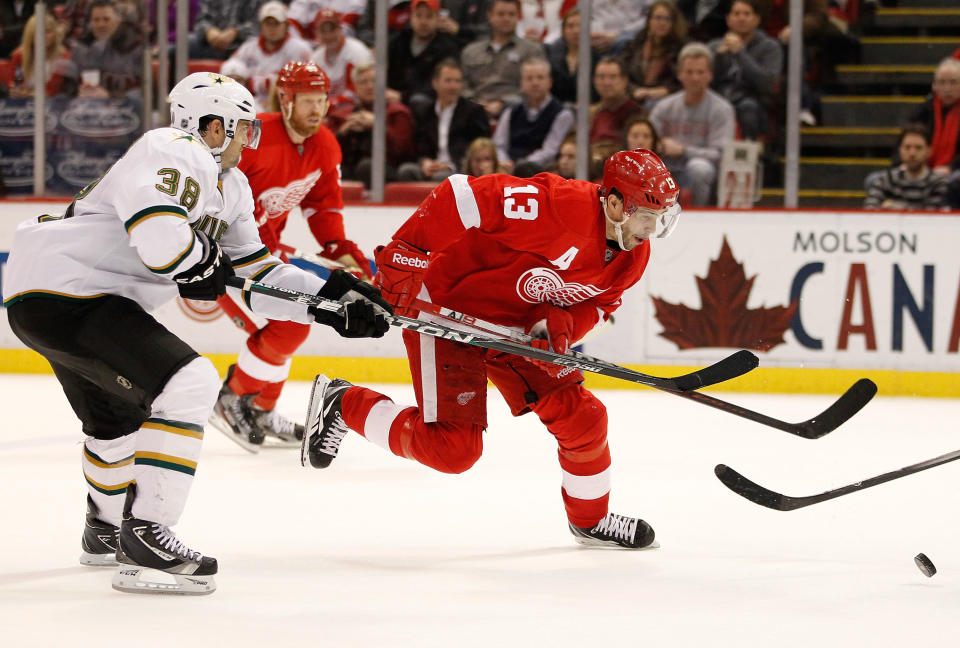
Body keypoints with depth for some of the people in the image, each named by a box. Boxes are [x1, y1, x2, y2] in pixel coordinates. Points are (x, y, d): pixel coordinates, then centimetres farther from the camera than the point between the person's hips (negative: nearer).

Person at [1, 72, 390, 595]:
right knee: (189, 383, -20)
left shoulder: (231, 188, 17)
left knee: (120, 410, 32)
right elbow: (160, 237, -33)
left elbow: (256, 275, 21)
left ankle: (105, 532, 55)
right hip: (60, 292, -11)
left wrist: (331, 298, 12)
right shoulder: (174, 155, -16)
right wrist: (204, 264, -12)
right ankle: (145, 536, -21)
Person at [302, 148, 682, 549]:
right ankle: (343, 405, 7)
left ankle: (591, 520, 25)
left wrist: (559, 323, -14)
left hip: (515, 329, 8)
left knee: (581, 418, 1)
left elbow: (597, 304, 9)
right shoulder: (558, 206, -31)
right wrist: (403, 255, -29)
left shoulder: (633, 257, -4)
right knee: (452, 447, -14)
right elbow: (462, 197, -30)